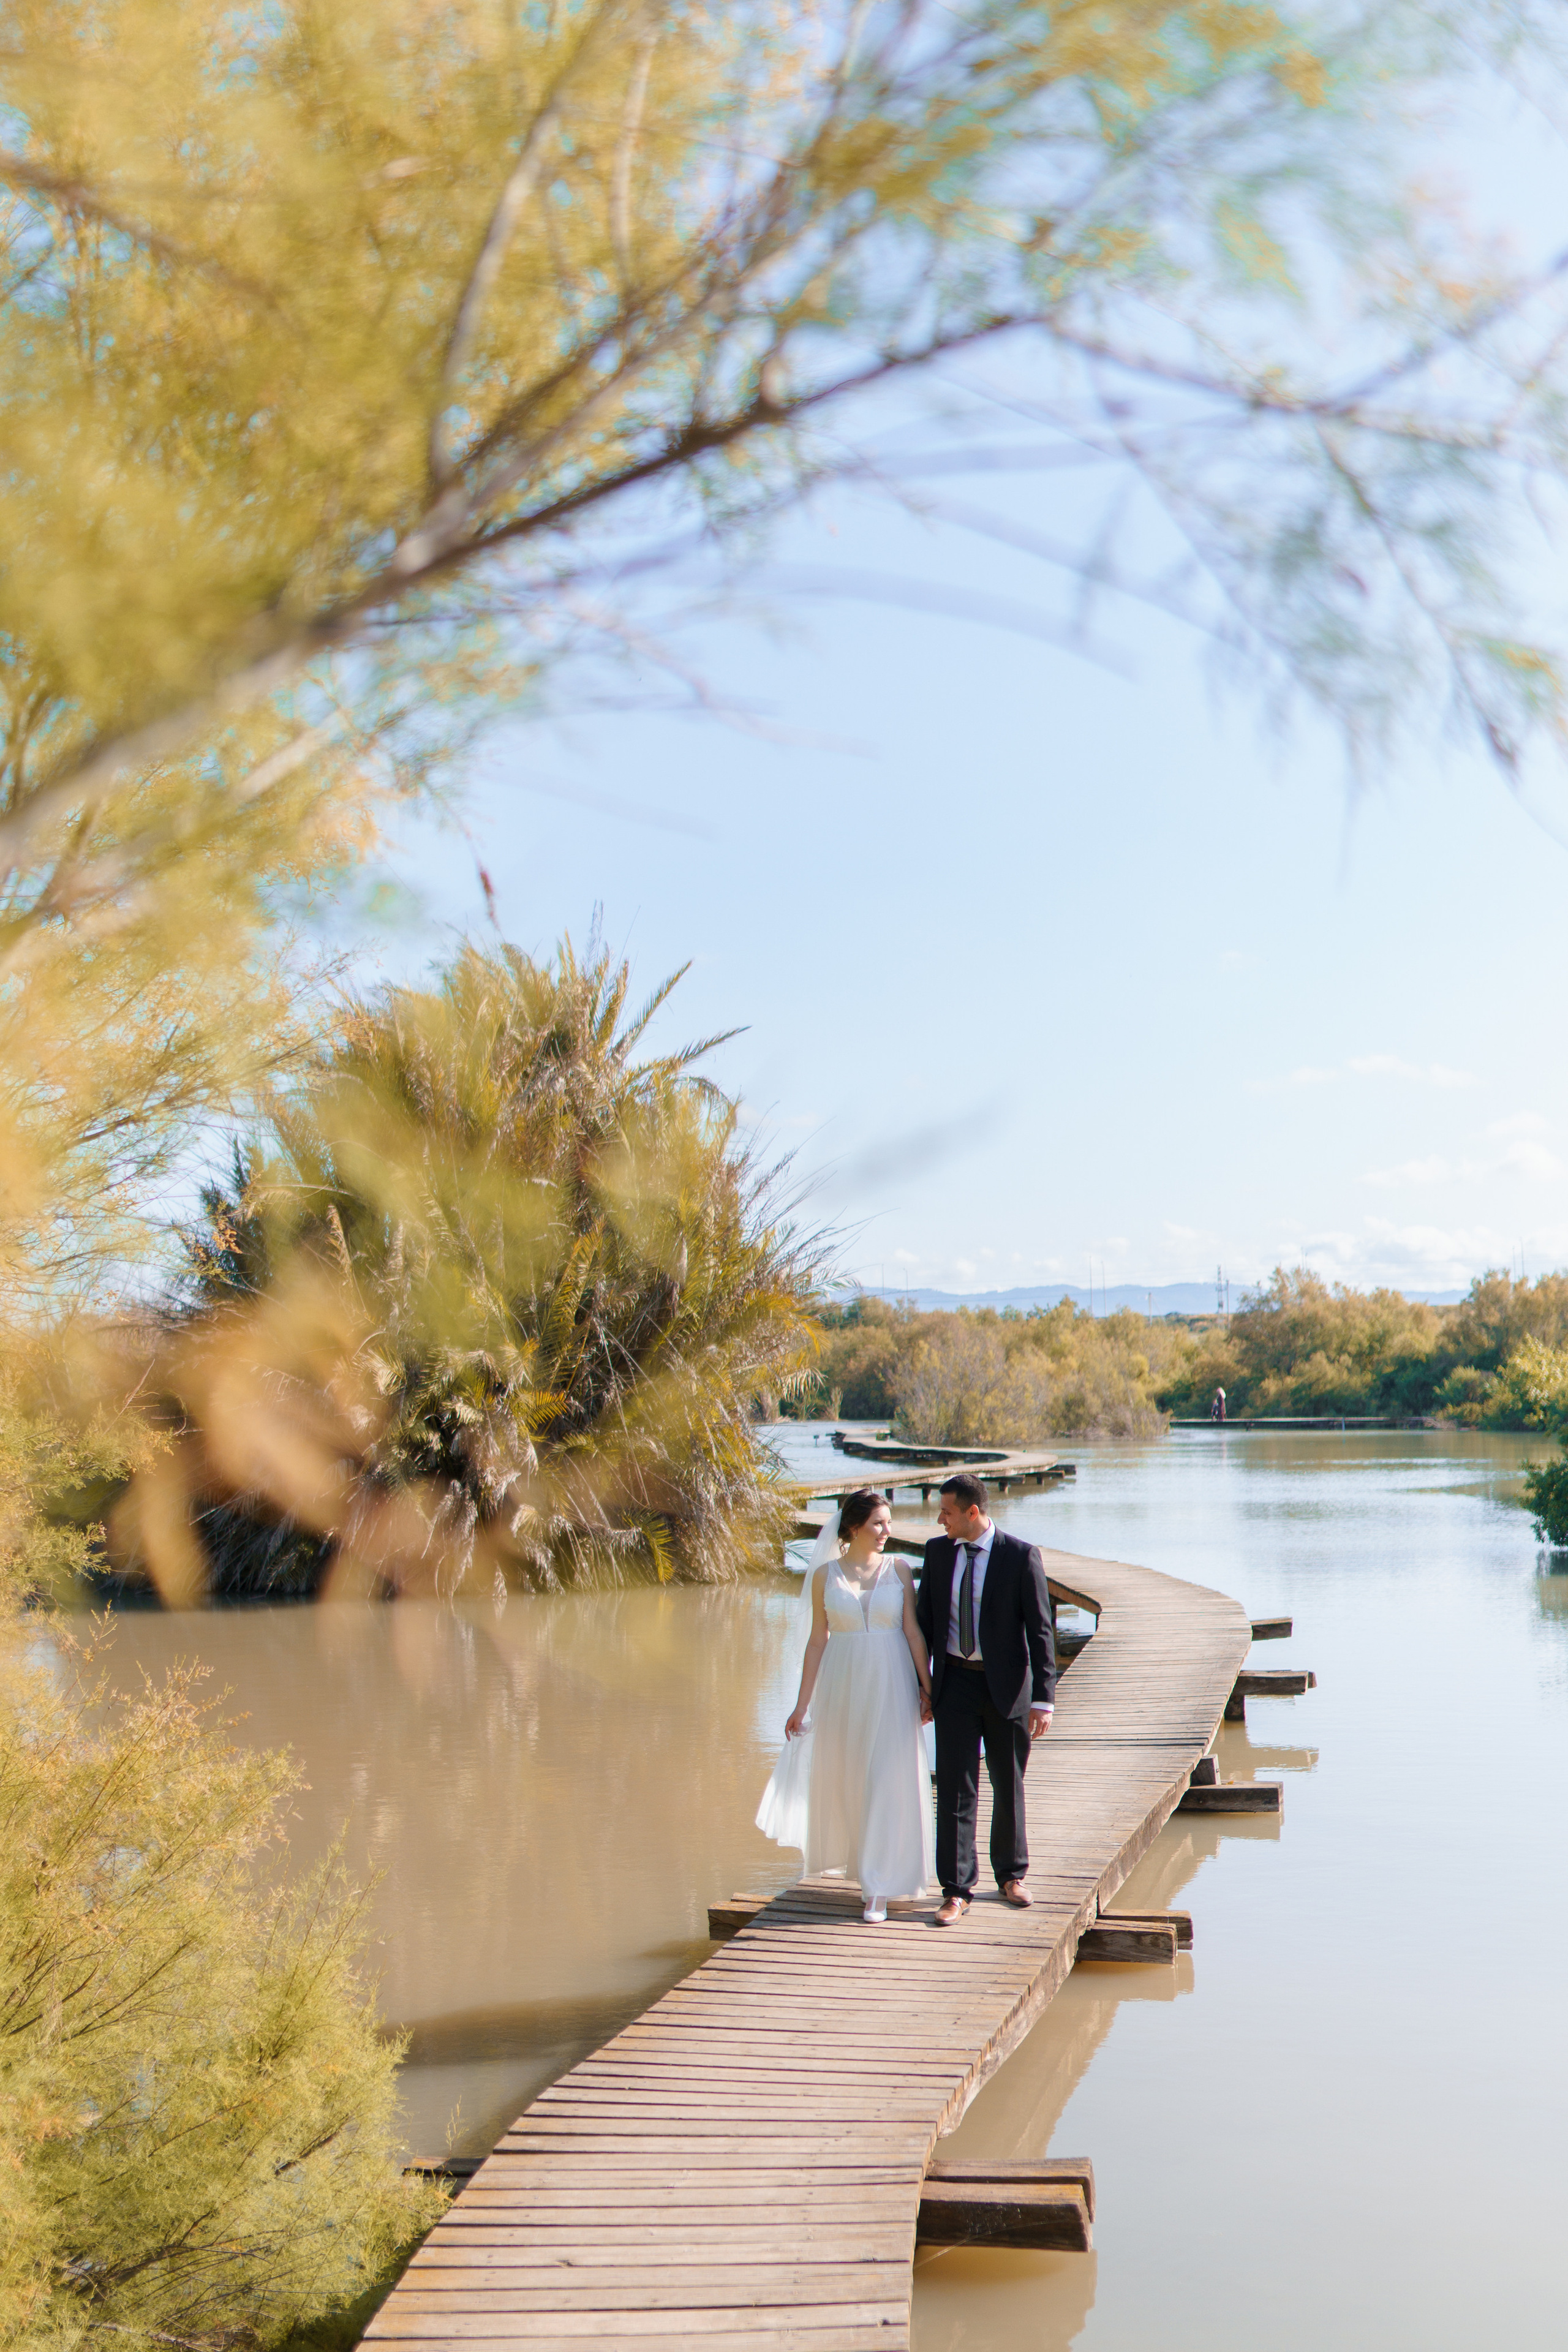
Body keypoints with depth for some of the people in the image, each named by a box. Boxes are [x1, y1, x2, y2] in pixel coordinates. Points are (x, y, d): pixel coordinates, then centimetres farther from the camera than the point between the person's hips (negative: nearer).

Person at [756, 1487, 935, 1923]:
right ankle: (860, 1858, 38)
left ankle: (879, 1887, 0)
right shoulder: (826, 1575, 0)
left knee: (888, 1781, -4)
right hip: (843, 1686, 1)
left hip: (892, 1687, -1)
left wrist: (926, 1687, -4)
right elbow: (818, 1640, 3)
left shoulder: (898, 1569, 0)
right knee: (845, 1777, 11)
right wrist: (803, 1703, 3)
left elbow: (913, 1630, 1)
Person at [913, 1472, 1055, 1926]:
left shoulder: (1021, 1557, -10)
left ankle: (1011, 1875, 30)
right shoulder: (937, 1551, 1)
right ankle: (957, 1891, 2)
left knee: (1009, 1786, 12)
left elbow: (1039, 1631, -10)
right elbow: (924, 1619, 9)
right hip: (955, 1683, 2)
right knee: (955, 1789, -2)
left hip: (1007, 1685, -2)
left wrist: (1043, 1699, -14)